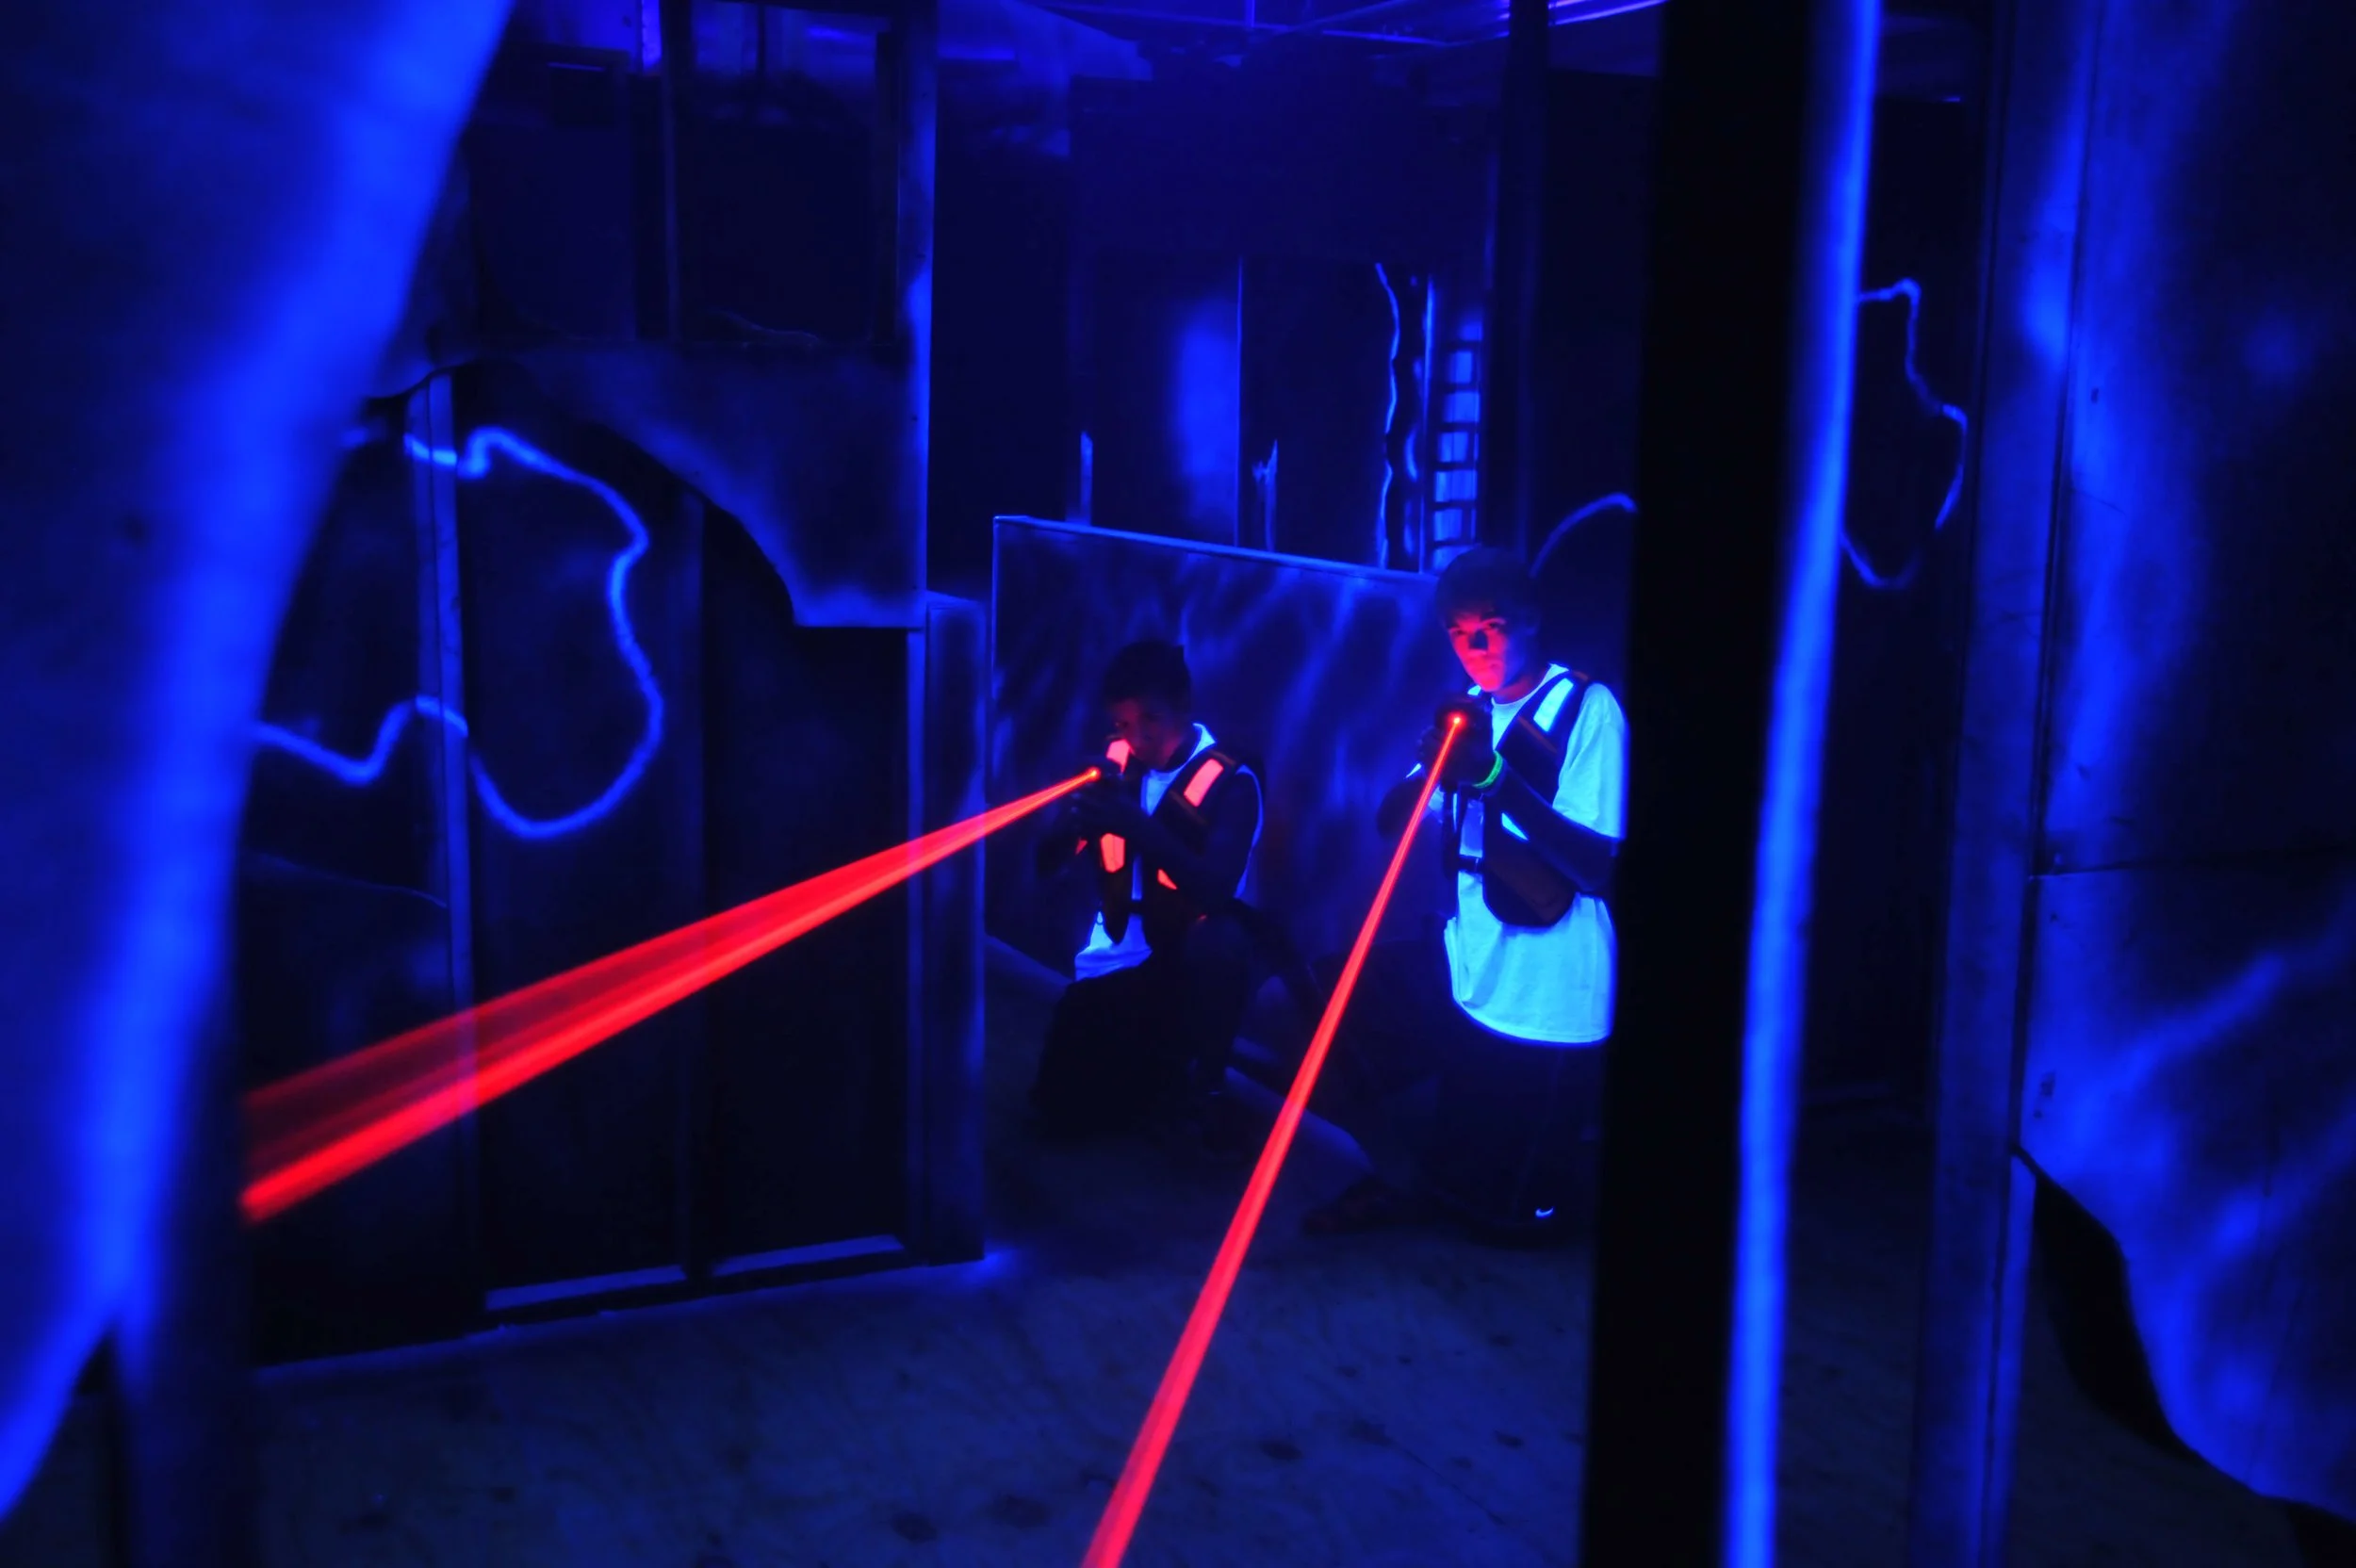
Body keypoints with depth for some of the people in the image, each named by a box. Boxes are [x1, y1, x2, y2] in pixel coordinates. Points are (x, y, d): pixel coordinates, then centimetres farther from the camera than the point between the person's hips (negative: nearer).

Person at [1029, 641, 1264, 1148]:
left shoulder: (1230, 781, -14)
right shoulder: (1116, 762, 1)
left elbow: (1217, 889, -30)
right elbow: (1048, 865, -1)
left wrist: (1140, 828, -43)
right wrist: (1081, 815, -23)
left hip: (1189, 960, -4)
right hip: (1115, 961, 4)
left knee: (1220, 943, -40)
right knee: (1060, 1109, -8)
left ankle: (1204, 1085, -14)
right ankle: (1162, 1070, 22)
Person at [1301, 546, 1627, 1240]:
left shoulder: (1588, 709, -14)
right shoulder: (1470, 714, 6)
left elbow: (1596, 866, -23)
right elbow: (1390, 824, 1)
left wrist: (1496, 776, -32)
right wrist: (1430, 765, -20)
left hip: (1547, 1004, -6)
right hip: (1465, 977, 6)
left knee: (1516, 1210, 4)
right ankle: (1409, 1181, 13)